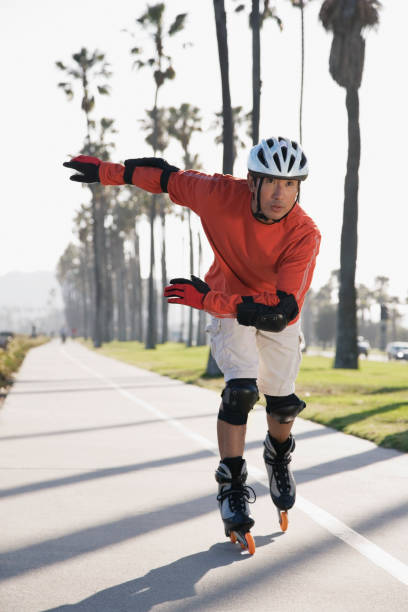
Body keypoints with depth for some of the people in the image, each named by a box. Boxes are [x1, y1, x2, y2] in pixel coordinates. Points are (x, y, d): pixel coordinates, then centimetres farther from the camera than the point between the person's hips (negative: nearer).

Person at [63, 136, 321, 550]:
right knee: (242, 388, -21)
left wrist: (207, 299, -38)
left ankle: (279, 456, 45)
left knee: (282, 402, 10)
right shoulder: (223, 195, -29)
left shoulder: (305, 235, -33)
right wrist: (108, 172, -7)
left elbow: (281, 308, -37)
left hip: (277, 316, 1)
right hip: (227, 302, -1)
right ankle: (232, 485, -8)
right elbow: (168, 177, -12)